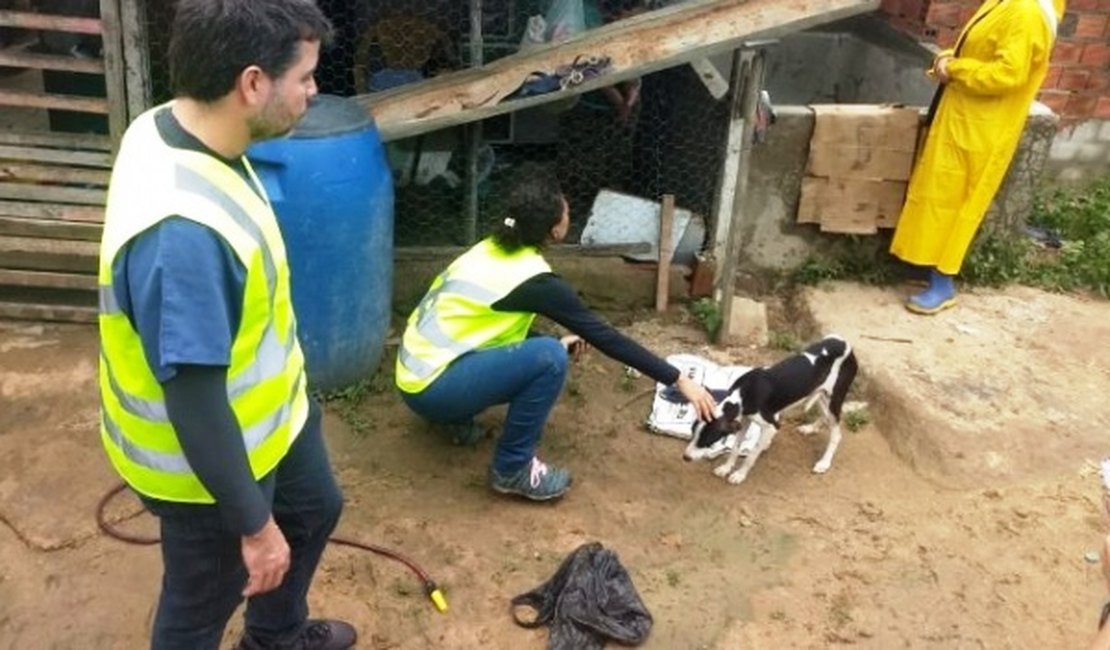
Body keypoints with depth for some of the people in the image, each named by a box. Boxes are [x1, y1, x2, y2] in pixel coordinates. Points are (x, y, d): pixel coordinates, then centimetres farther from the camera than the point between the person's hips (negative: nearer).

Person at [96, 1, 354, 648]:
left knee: (314, 507, 31)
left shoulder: (173, 127, -9)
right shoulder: (181, 232, -40)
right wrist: (253, 524, -20)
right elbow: (195, 405, -32)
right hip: (212, 454, -9)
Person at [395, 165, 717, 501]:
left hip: (418, 371, 9)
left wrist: (557, 342, 18)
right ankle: (512, 469, -6)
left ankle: (459, 418, 22)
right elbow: (604, 336, -13)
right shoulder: (534, 279, -16)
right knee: (549, 359, -20)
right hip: (430, 388, -9)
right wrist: (679, 380, -7)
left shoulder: (492, 249, 7)